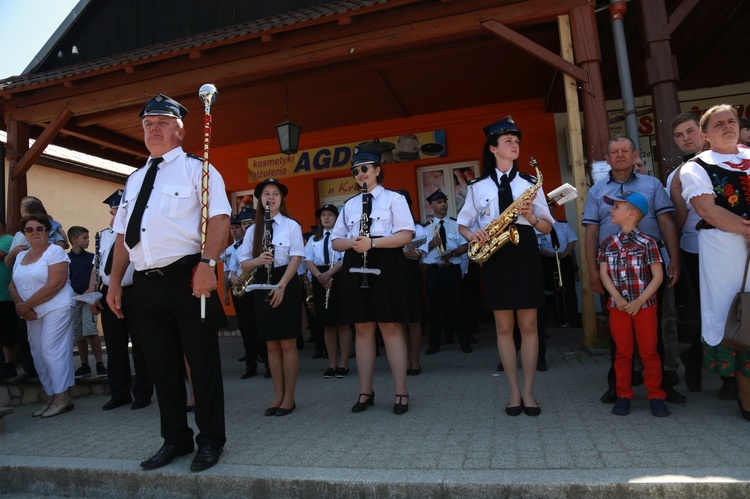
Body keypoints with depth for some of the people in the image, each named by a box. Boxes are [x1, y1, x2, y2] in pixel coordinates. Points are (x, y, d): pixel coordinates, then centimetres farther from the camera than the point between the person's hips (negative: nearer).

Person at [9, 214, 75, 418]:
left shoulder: (55, 251, -6)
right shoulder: (21, 256, 16)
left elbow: (55, 284, -17)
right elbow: (13, 286, 13)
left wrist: (26, 305, -15)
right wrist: (21, 306, -7)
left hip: (56, 309, -7)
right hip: (33, 314, 7)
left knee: (51, 351, -11)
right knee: (38, 355, 7)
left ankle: (63, 397, -5)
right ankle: (51, 398, 14)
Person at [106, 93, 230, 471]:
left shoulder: (196, 169, 1)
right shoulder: (135, 180, 21)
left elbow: (219, 219, -11)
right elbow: (123, 235, 21)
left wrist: (207, 263, -23)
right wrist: (115, 281, 15)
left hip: (187, 277, -6)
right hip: (146, 283, 7)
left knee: (202, 362, 2)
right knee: (161, 366, 13)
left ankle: (210, 441, 17)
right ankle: (175, 439, 28)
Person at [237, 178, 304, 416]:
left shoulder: (291, 225, 0)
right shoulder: (252, 230, 11)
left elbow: (296, 258, -8)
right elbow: (244, 263, 7)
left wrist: (281, 285, -18)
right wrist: (258, 260, -15)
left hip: (287, 285, -4)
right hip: (262, 286, 4)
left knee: (287, 344, 0)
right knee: (271, 345, 8)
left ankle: (289, 398, 10)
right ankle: (278, 396, 18)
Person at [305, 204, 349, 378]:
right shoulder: (313, 239, 17)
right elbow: (308, 261, 5)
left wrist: (329, 273, -22)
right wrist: (320, 276, -13)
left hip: (339, 278, -4)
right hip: (320, 281, 4)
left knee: (342, 323, -2)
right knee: (327, 324, 7)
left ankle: (344, 364, 6)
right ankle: (332, 364, 14)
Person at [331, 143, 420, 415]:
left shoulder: (394, 198, 2)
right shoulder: (349, 204, 17)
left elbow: (407, 235, -9)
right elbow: (336, 241, 15)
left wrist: (372, 242, -19)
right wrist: (352, 243, -8)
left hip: (386, 267, -4)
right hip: (356, 267, 5)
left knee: (390, 327, -3)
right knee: (362, 329, 6)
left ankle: (401, 392, 8)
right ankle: (366, 392, 16)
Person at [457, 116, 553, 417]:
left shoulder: (530, 183, 9)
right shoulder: (478, 187, 9)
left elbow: (547, 228, 7)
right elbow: (462, 224, 11)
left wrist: (531, 217, -13)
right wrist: (472, 235, -10)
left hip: (525, 253, 0)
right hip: (494, 256, 0)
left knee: (528, 325, 1)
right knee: (504, 327, 3)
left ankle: (528, 392, 13)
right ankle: (514, 392, 14)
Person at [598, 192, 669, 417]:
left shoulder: (647, 243, -7)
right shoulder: (608, 243, 3)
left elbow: (658, 276, -7)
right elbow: (604, 274, 1)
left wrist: (639, 301, -15)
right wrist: (618, 298, -12)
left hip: (644, 305, -3)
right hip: (618, 306, 3)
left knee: (649, 351, 5)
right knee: (623, 352, 9)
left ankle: (655, 395, 18)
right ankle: (623, 395, 19)